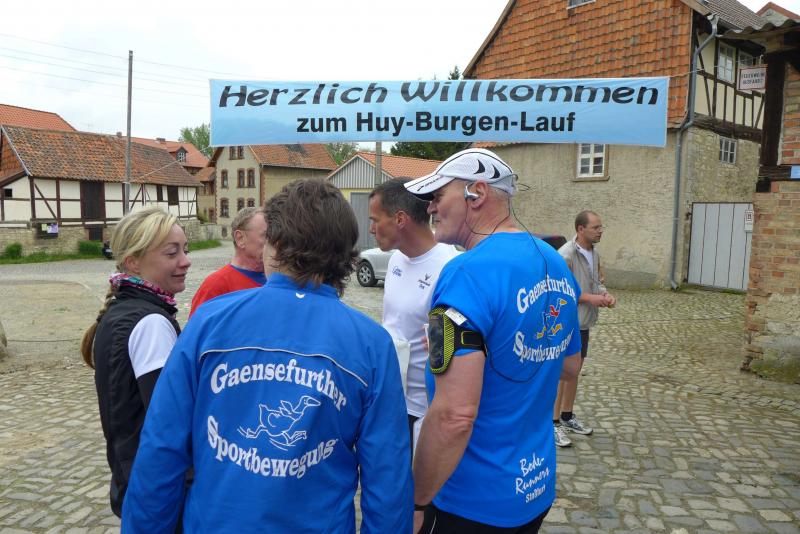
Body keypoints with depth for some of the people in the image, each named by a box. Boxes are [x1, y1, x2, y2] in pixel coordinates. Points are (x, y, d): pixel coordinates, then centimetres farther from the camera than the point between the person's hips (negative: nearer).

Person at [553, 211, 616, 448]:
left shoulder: (594, 253, 8)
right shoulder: (566, 255, -21)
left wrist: (605, 294, -2)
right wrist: (590, 298, -22)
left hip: (583, 322, 9)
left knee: (575, 371, 18)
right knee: (562, 373, -2)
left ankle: (567, 416, 32)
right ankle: (553, 423, 10)